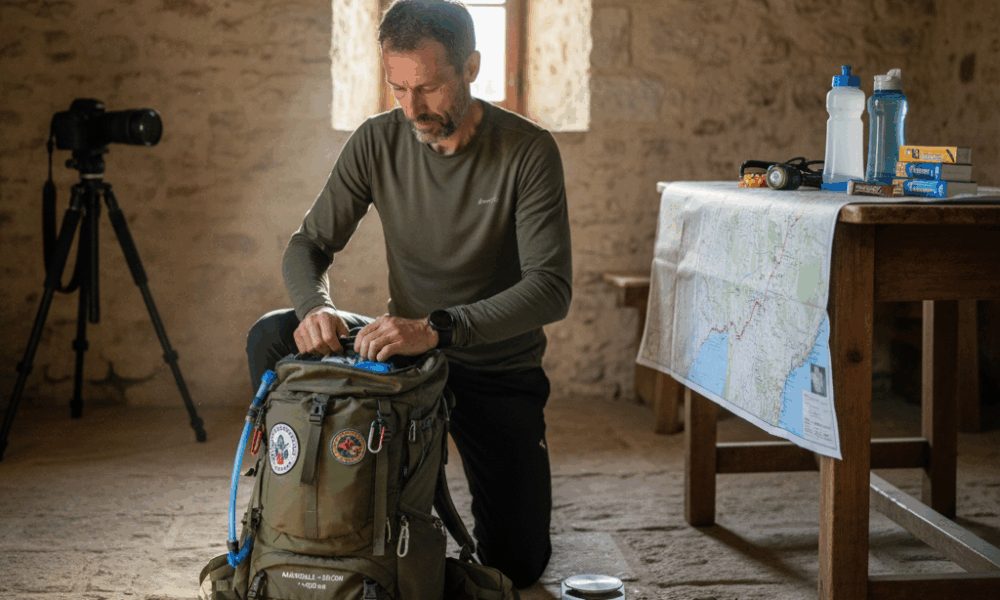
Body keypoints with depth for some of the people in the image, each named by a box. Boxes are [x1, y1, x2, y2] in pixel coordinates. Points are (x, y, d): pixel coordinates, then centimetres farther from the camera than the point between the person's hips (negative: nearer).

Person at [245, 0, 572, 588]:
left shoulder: (528, 150, -19)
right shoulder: (378, 141, -8)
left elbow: (551, 288, -28)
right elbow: (311, 242, -3)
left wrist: (437, 328, -42)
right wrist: (316, 304, -28)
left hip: (500, 368, -2)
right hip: (407, 345, 3)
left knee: (517, 565, -5)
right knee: (272, 338, -22)